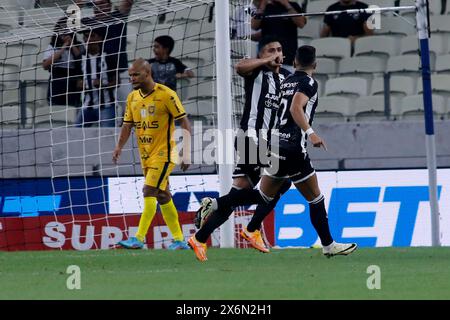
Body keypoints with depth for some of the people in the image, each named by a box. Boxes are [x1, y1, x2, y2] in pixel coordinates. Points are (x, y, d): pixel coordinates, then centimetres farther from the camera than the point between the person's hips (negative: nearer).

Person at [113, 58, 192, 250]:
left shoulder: (166, 95, -12)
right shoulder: (132, 97, 8)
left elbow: (184, 123, -10)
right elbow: (127, 125, 13)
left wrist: (186, 153, -15)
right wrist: (119, 147, -3)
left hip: (164, 153, -7)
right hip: (146, 155, 7)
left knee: (149, 192, -17)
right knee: (163, 197, 10)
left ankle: (139, 239, -19)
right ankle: (179, 241, 16)